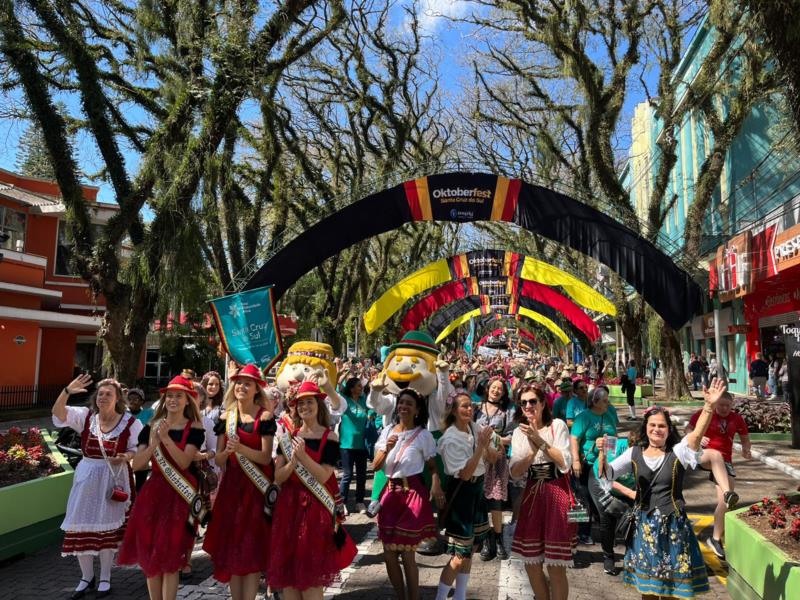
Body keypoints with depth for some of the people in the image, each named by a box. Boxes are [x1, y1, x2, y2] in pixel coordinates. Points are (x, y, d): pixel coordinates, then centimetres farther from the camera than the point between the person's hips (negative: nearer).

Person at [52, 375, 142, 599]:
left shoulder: (130, 422, -7)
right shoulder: (86, 416, 0)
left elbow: (139, 449, -4)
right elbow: (58, 413, -14)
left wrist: (124, 457, -25)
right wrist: (67, 391, -30)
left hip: (113, 478, -2)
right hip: (87, 477, 3)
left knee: (107, 527, 7)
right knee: (82, 526, 6)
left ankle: (105, 579, 24)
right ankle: (86, 577, 26)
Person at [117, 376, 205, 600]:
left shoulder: (194, 429, -5)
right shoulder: (152, 427, 4)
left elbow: (184, 462, -16)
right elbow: (136, 465, -3)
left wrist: (166, 439, -25)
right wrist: (154, 443, -17)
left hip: (179, 496, -3)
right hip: (153, 492, 4)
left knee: (169, 555, -1)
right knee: (149, 553, 9)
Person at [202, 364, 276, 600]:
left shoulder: (265, 417, -8)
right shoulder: (226, 416, 6)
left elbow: (266, 457, -12)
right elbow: (218, 461, 4)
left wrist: (241, 449, -26)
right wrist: (227, 451, -17)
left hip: (256, 487, -4)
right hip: (232, 485, 4)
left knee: (253, 548, 0)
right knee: (231, 546, 9)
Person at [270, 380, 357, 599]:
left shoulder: (329, 438, -5)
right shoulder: (288, 437, 6)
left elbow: (323, 477, -13)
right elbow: (278, 477, 0)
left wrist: (303, 456, -22)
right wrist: (293, 461, -18)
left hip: (316, 508, -4)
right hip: (289, 506, 4)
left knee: (311, 572, 1)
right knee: (286, 567, 8)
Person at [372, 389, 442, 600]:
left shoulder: (424, 435, -5)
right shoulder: (387, 431, 5)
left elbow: (433, 467, -2)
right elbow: (375, 466, 3)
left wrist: (436, 485, -23)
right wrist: (386, 449, -15)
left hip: (413, 493, -4)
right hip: (390, 492, 4)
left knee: (407, 554, 0)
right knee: (389, 554, 8)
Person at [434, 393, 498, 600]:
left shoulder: (474, 428, 0)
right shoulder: (451, 439, -20)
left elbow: (493, 457, 4)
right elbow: (465, 473, -26)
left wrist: (487, 445, -18)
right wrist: (481, 445, -30)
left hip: (476, 489, 8)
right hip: (460, 492, -8)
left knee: (471, 548, 18)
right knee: (460, 554, -4)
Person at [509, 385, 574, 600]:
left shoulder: (557, 425, -4)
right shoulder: (519, 432, 7)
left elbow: (564, 464, -13)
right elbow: (515, 473, -2)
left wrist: (540, 441, -20)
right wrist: (533, 450, -18)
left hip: (557, 495, -4)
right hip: (532, 496, 4)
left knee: (555, 567, -3)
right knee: (531, 564, 9)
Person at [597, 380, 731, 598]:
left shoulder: (678, 452, -7)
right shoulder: (635, 453, 0)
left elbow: (697, 433, -25)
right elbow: (606, 474, -4)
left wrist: (710, 406, -40)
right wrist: (602, 453, -24)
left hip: (672, 523, -2)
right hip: (644, 523, 2)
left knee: (672, 579, 10)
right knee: (646, 577, 15)